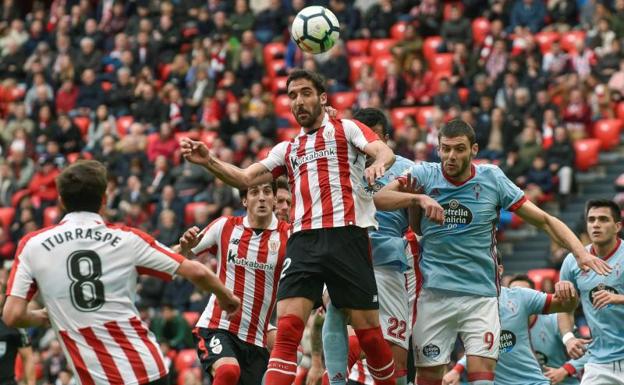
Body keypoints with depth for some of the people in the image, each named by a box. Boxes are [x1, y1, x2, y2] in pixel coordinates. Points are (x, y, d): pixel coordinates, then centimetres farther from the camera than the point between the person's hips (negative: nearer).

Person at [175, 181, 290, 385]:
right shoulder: (225, 226, 1)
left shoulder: (287, 236, -1)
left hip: (256, 338, 3)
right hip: (216, 327, -3)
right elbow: (181, 259, 9)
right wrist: (185, 246, -13)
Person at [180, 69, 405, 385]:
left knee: (368, 330, -3)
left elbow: (385, 152, -5)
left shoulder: (346, 129, 11)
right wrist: (208, 161, 3)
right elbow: (245, 179, 20)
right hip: (303, 241, 4)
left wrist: (378, 163, -30)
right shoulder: (287, 150, 25)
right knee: (287, 329, -12)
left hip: (347, 236, -4)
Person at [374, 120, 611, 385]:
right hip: (433, 293, 0)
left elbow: (544, 220, 3)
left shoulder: (492, 178, 1)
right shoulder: (425, 174, 0)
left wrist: (580, 251, -9)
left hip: (481, 295, 0)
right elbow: (379, 199, -12)